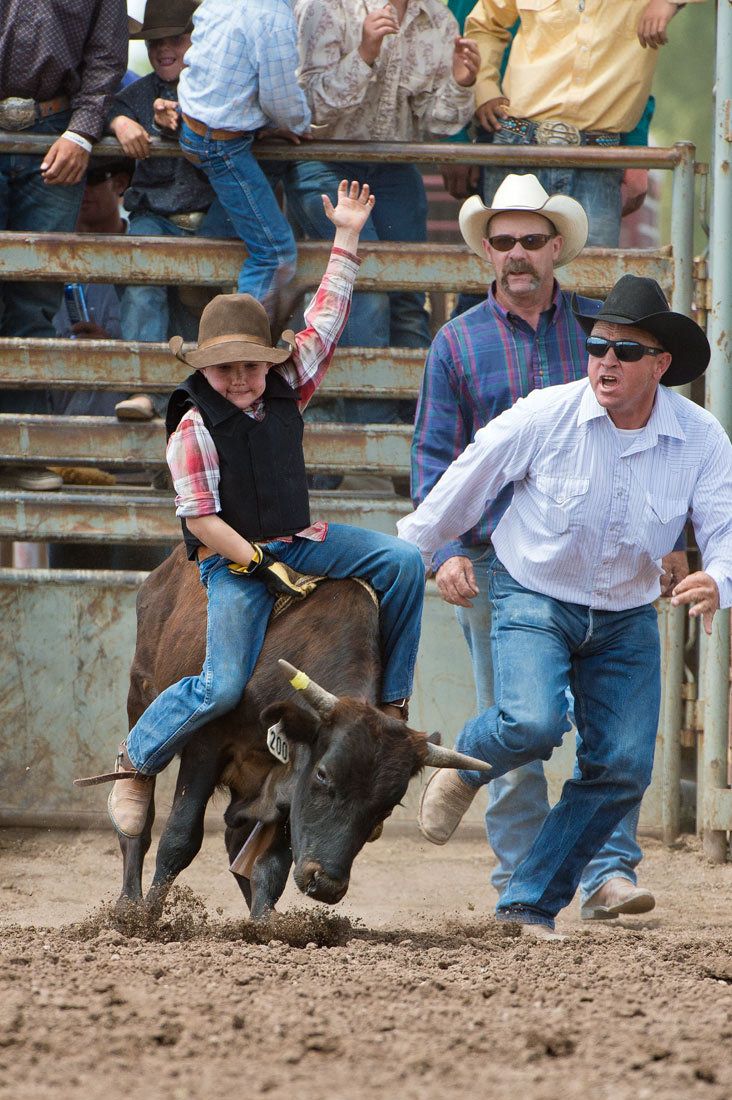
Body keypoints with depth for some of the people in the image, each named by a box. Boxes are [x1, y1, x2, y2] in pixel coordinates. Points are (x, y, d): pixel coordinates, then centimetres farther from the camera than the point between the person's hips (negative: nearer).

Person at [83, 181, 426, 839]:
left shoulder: (286, 390, 4)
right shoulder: (195, 427, -13)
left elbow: (326, 321, 10)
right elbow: (200, 519, -16)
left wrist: (346, 239, 9)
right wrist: (261, 565, -19)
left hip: (299, 540, 6)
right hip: (231, 557, -6)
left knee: (401, 561, -10)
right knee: (225, 686, -18)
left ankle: (392, 704, -2)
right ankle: (137, 762, 3)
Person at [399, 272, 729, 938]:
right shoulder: (545, 416, -16)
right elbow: (462, 489, -4)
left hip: (627, 617, 3)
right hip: (534, 599, -3)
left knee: (624, 768, -5)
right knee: (532, 723, -27)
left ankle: (531, 907, 8)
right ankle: (467, 764, 10)